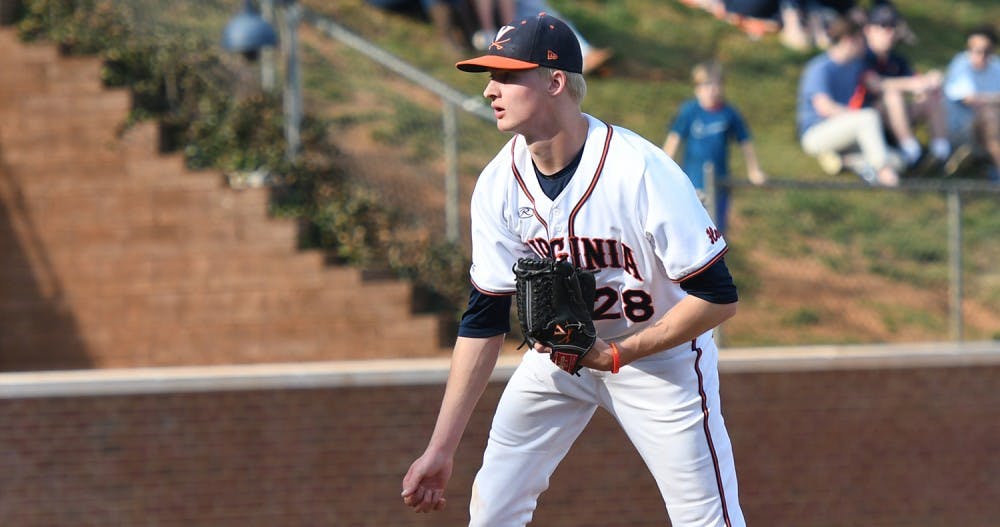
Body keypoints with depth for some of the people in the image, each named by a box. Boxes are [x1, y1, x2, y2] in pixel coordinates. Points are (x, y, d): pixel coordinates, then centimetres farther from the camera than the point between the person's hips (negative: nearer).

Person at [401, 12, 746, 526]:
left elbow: (718, 297, -25)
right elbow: (483, 319, -7)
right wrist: (441, 448, -10)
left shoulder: (642, 171, -30)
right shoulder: (499, 183, -13)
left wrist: (616, 354, -26)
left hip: (659, 351, -5)